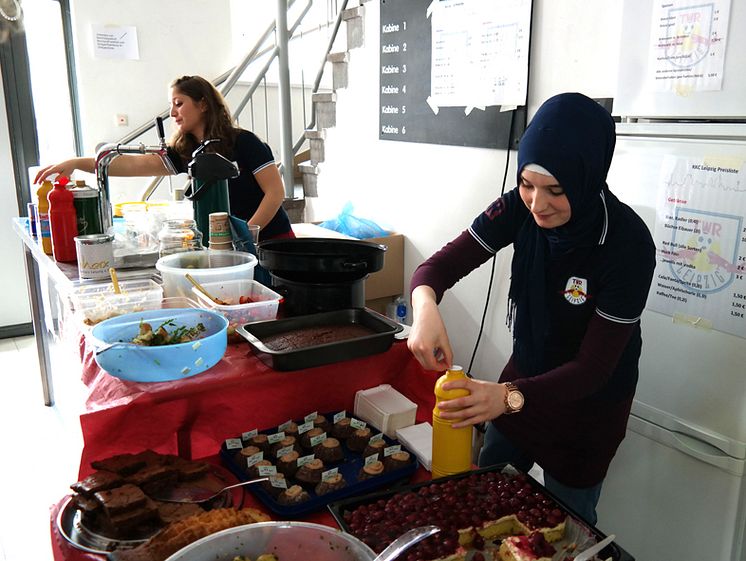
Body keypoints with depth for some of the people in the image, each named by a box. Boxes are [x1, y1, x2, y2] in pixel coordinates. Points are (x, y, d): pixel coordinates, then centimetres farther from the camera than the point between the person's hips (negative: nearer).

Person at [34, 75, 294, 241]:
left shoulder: (243, 142, -9)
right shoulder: (184, 152, 6)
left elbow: (276, 192, -12)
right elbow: (135, 164, -5)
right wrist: (76, 163, -15)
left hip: (271, 241, -5)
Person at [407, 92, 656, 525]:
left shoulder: (628, 243, -30)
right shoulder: (520, 209, -19)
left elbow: (594, 367, -28)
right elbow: (441, 265, -19)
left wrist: (511, 396, -44)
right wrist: (425, 307, -43)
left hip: (589, 403, -4)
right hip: (525, 374, 4)